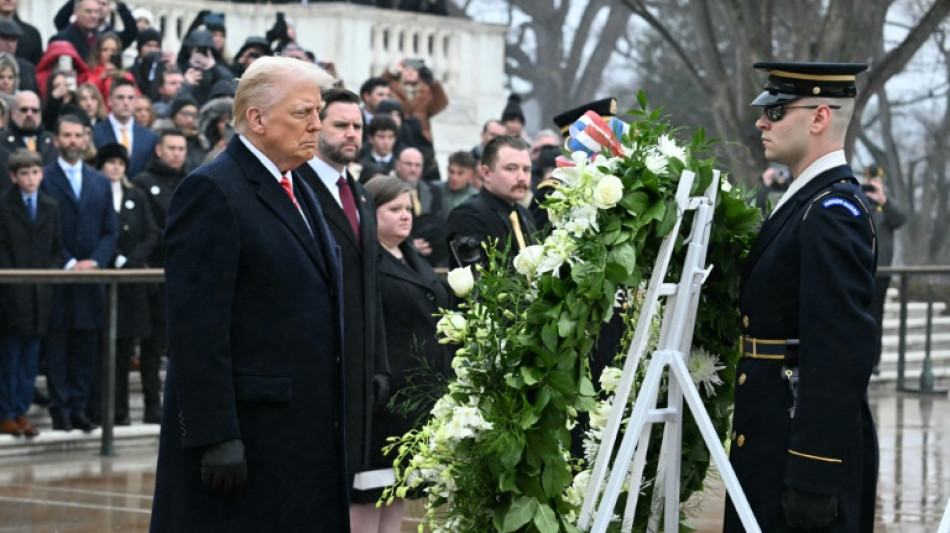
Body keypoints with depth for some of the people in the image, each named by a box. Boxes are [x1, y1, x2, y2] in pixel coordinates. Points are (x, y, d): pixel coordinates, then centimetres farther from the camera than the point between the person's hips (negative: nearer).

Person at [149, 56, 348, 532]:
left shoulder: (298, 191, 18)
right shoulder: (211, 191, -11)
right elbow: (197, 328, -18)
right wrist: (215, 436, -23)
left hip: (303, 432, 9)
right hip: (245, 433, -9)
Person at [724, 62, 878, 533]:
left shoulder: (833, 214, -17)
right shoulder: (806, 199, 15)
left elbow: (842, 353, -23)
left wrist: (814, 475, -25)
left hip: (809, 444, -10)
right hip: (775, 439, 10)